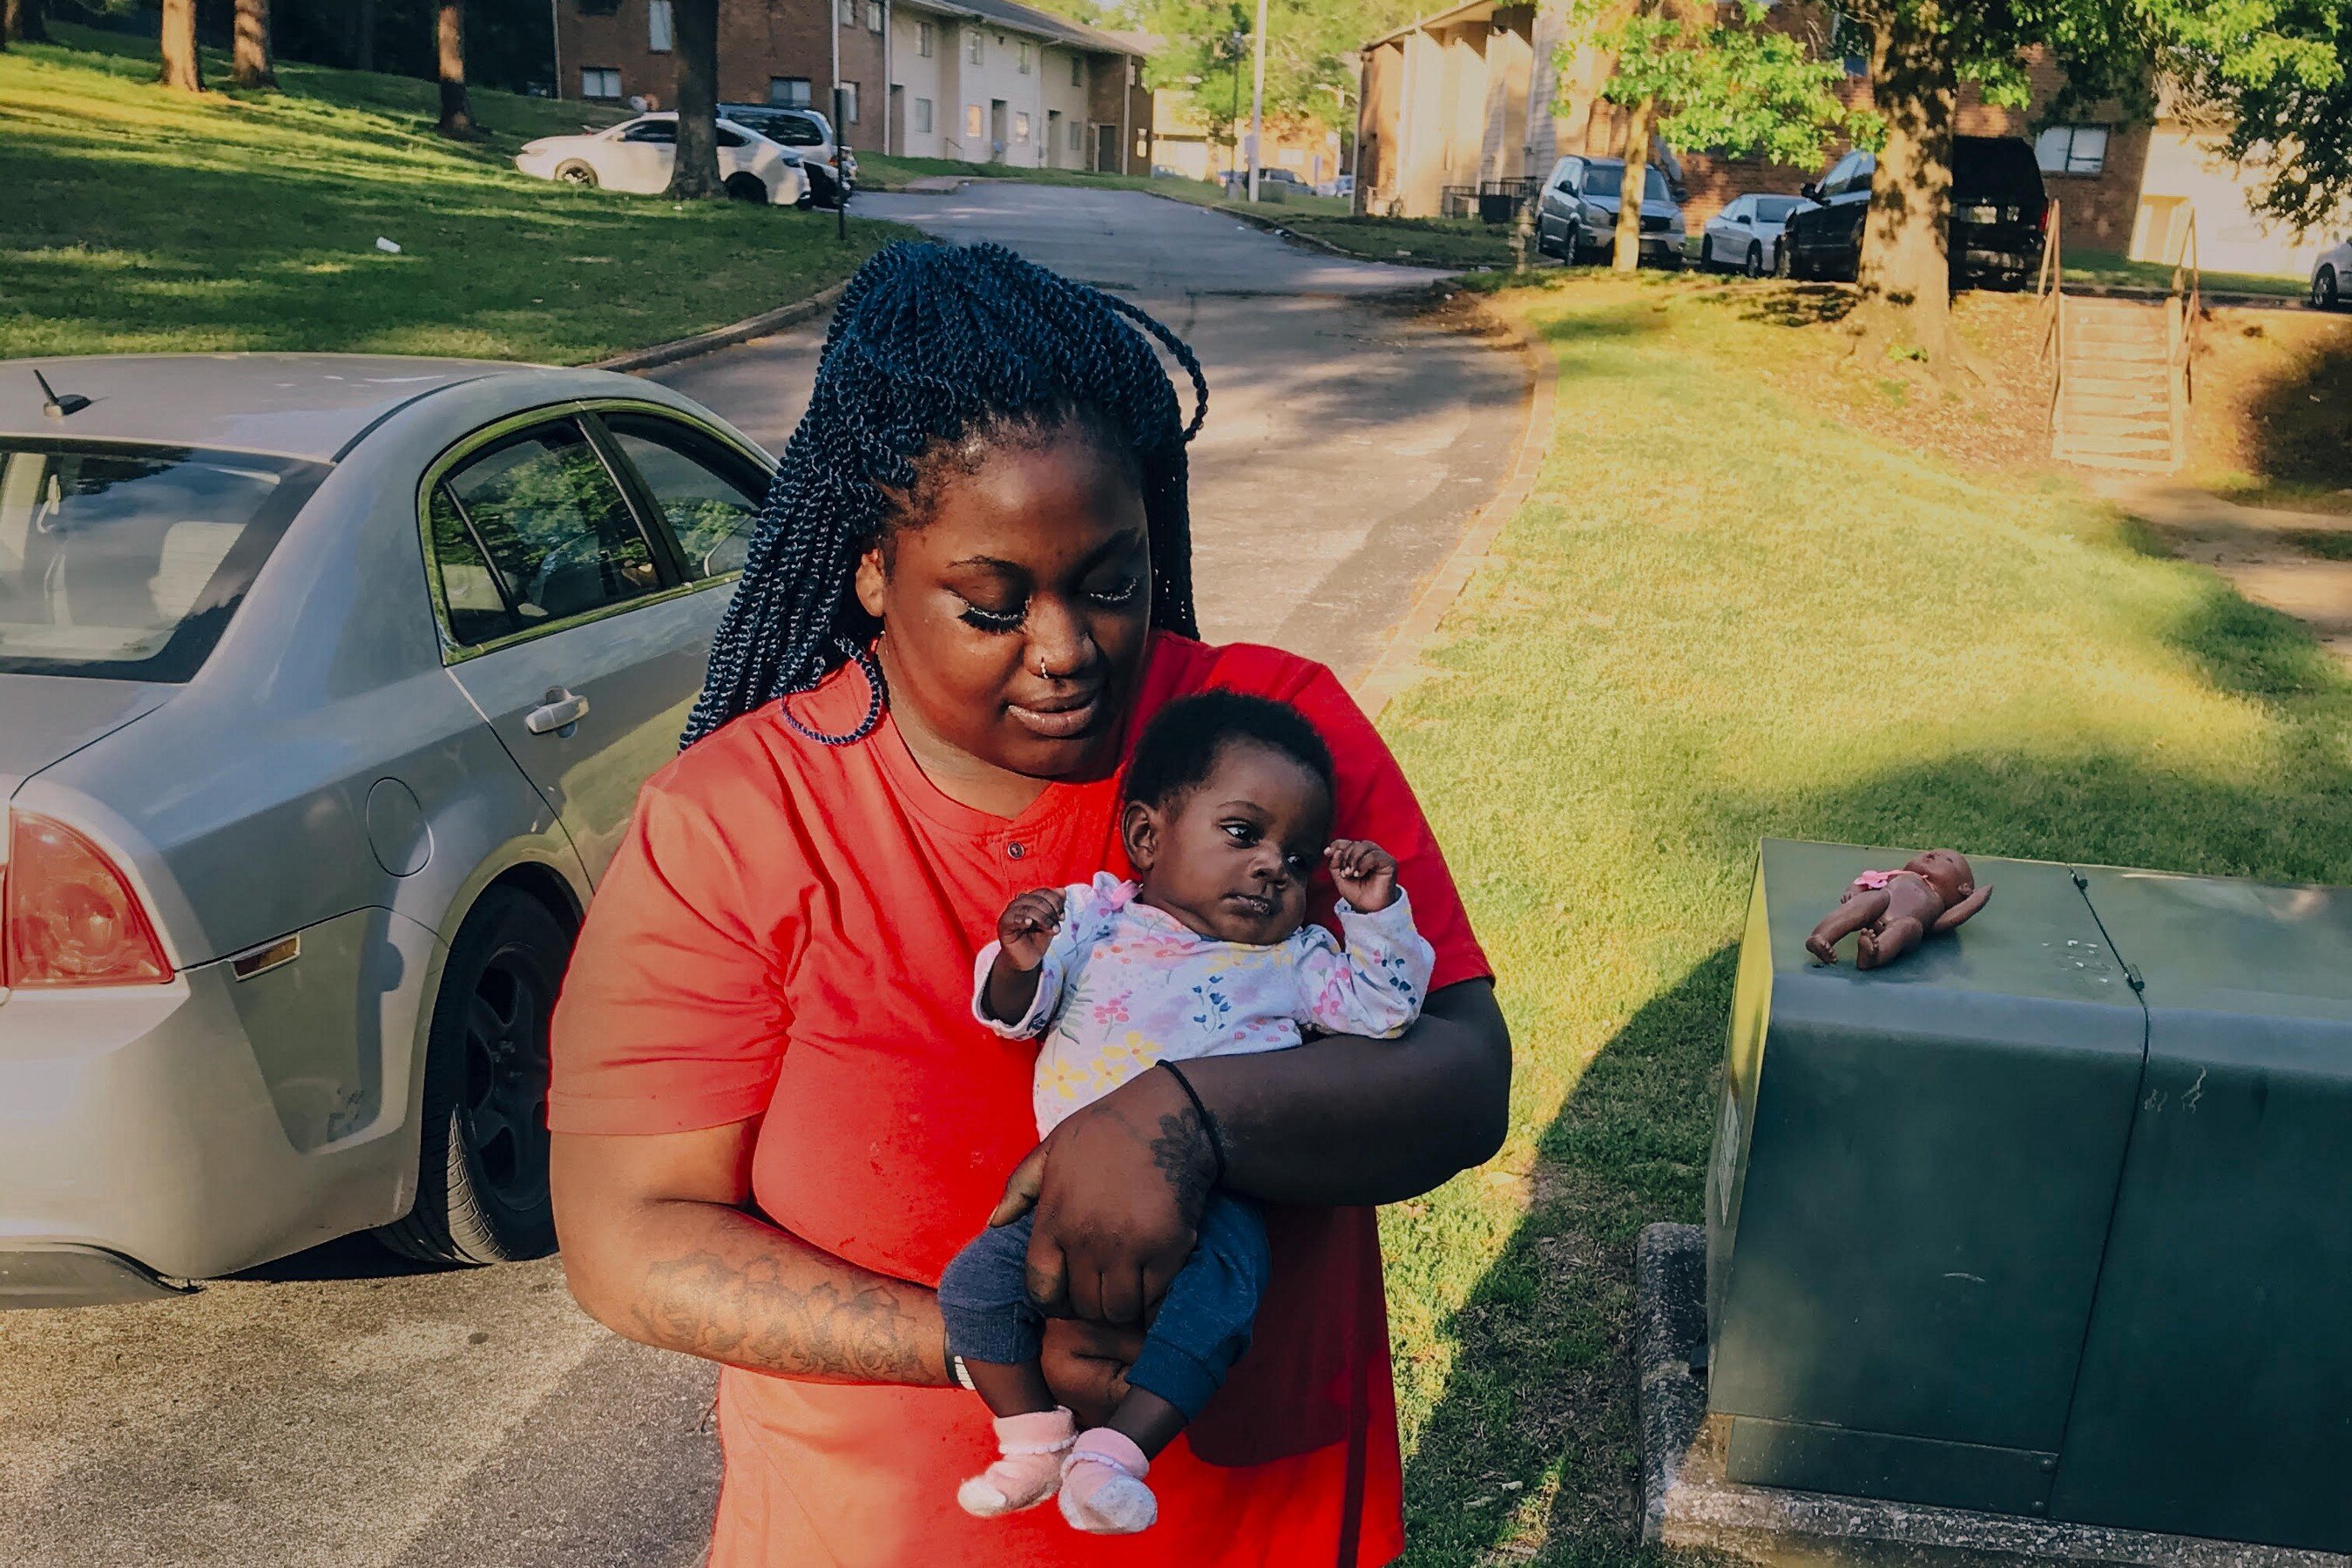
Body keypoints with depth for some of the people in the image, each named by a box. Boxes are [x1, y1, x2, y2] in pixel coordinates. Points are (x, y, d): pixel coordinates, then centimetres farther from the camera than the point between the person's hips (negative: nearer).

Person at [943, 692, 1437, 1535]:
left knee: (1218, 1297, -30)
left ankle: (1116, 1452, -20)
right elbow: (1015, 1013, 9)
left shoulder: (1290, 958, 17)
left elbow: (1382, 1008, 13)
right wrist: (1017, 963, -14)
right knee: (977, 1282, -14)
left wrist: (1376, 912, 2)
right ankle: (1035, 1441, 4)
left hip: (1214, 1191, -1)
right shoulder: (1092, 919, 13)